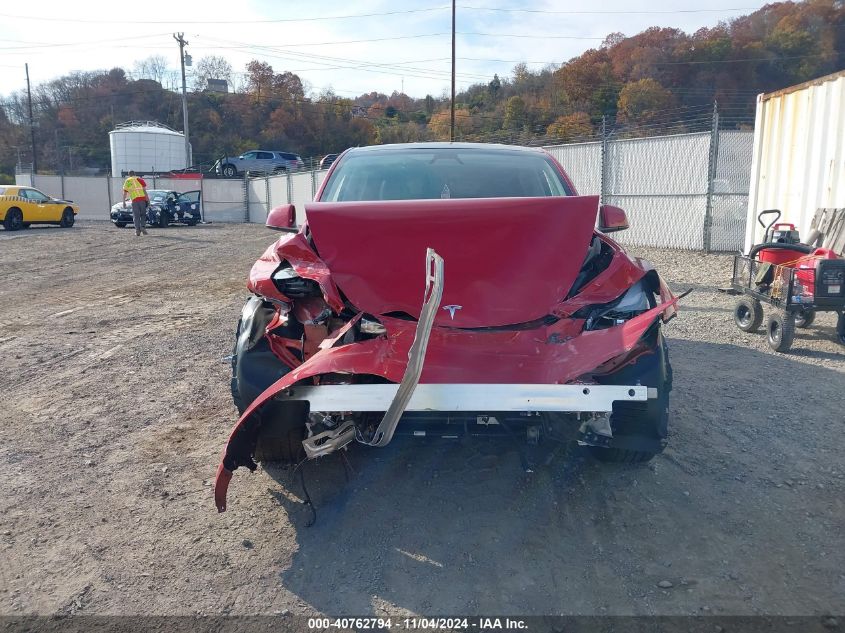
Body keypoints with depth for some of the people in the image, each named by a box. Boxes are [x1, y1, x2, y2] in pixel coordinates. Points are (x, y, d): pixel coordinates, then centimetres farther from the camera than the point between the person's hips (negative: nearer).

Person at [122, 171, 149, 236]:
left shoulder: (126, 181, 15)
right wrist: (147, 198, 1)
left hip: (134, 199, 1)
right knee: (143, 214, 12)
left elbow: (125, 193, 12)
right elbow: (144, 189, 0)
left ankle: (137, 230, -2)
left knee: (136, 216, 5)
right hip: (142, 198, -1)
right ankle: (142, 227, -5)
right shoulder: (139, 179, 11)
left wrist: (124, 202, 15)